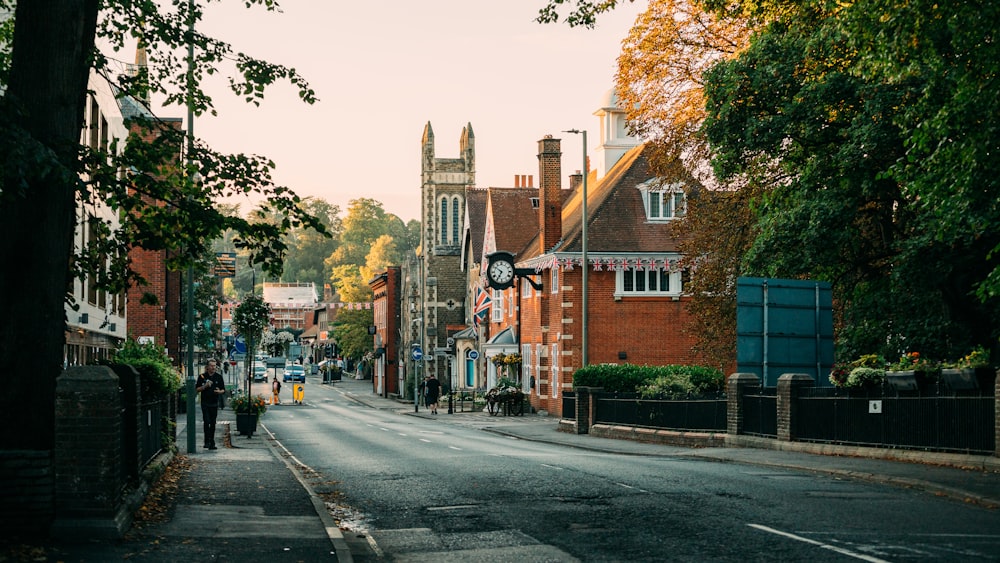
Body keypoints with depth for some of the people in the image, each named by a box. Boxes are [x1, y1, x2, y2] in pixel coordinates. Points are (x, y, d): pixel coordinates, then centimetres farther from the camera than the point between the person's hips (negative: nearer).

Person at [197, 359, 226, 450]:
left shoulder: (219, 376, 7)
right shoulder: (202, 376, 2)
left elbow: (223, 390, 11)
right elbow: (197, 389, 3)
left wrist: (219, 391, -12)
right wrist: (205, 386, -13)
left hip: (214, 403, 2)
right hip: (205, 403, -2)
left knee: (213, 423, 5)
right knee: (206, 421, -14)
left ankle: (212, 443, 11)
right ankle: (207, 441, -8)